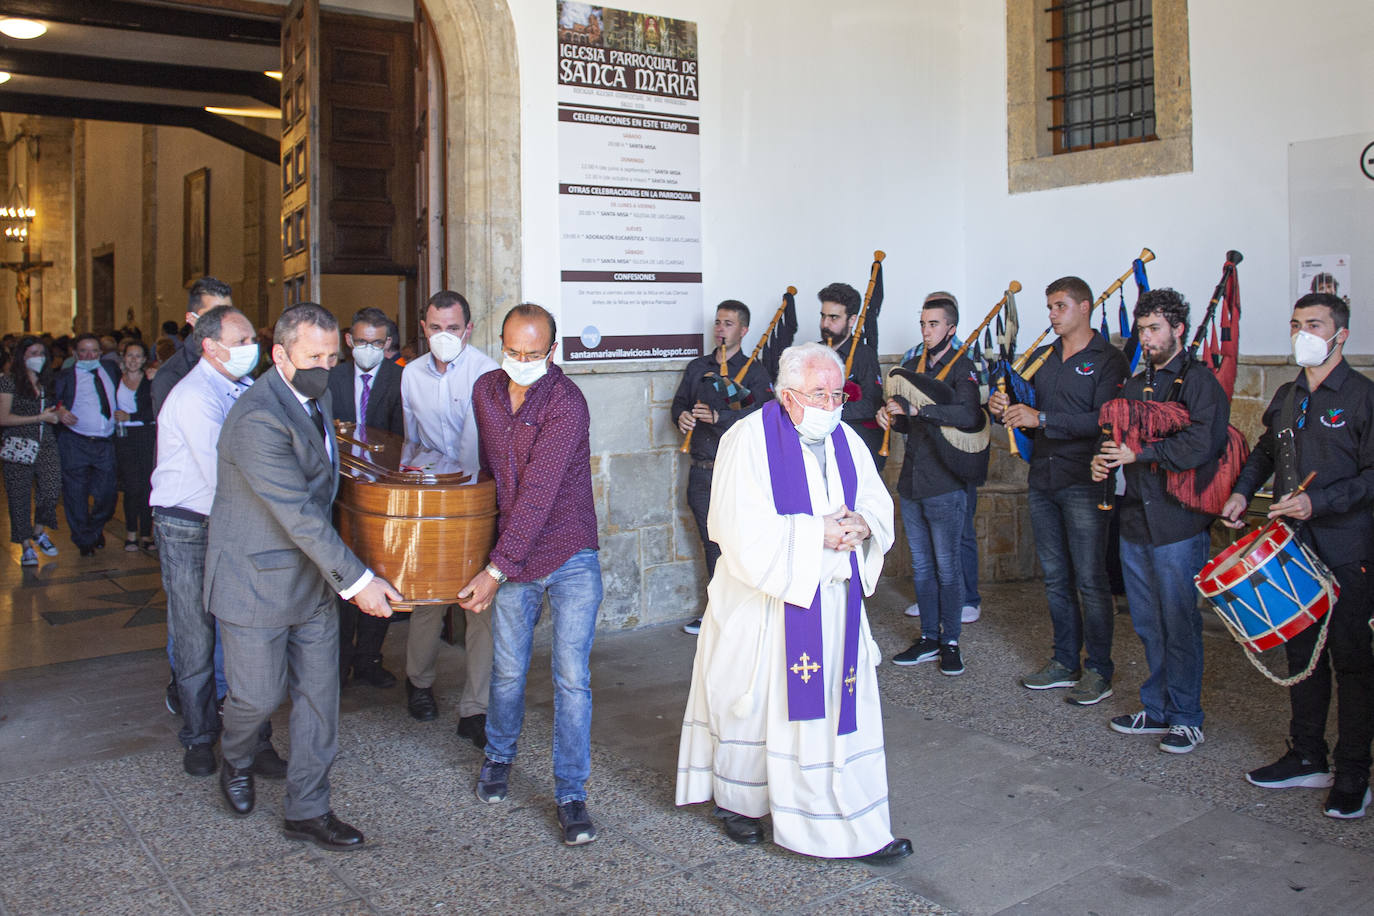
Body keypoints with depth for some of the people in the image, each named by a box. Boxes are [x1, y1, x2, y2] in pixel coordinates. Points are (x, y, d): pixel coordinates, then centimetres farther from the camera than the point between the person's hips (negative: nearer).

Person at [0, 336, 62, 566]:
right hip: (20, 447, -4)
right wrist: (40, 418, -13)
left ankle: (38, 531, 10)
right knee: (19, 497, 1)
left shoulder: (47, 381, 14)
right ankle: (27, 547, 13)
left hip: (46, 444, 4)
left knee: (52, 488, -15)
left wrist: (58, 414, 4)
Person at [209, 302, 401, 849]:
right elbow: (298, 514, -28)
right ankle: (236, 764, 41)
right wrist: (355, 579, -26)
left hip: (312, 577, 8)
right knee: (259, 694, 7)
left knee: (318, 696, 8)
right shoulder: (258, 418, -25)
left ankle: (307, 810, 21)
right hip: (256, 578, -8)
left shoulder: (317, 398, 5)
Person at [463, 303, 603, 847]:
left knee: (572, 679, -3)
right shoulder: (485, 391, 4)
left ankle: (571, 793, 10)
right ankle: (499, 757, 40)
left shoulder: (566, 403, -17)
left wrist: (496, 569, -25)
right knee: (508, 671, 14)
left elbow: (538, 493, -23)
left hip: (571, 559, -4)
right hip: (512, 558, 5)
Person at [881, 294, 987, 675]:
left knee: (948, 568, 2)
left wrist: (916, 408, -30)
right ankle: (928, 639, 23)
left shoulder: (962, 368, -7)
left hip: (946, 485, -6)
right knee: (921, 567, 12)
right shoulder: (912, 367, 12)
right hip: (911, 482, 6)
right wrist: (890, 415, -3)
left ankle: (950, 642, 14)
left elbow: (968, 414, -26)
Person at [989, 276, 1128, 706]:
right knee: (1055, 577, 12)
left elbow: (1103, 420, -18)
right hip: (1042, 480, 7)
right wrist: (1004, 409, -2)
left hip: (1084, 482, -6)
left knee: (1090, 579, -3)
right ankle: (1065, 662, 22)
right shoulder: (1043, 359, 16)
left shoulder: (1108, 360, -5)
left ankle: (1099, 671, 7)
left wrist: (1042, 419, -23)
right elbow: (1029, 415, 20)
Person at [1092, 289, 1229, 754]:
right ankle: (1157, 709, 26)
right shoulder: (1134, 385, 17)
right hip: (1135, 521, 7)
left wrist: (1137, 453, -17)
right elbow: (1118, 436, 21)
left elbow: (1198, 446, -19)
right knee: (1148, 625, 14)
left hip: (1179, 524, -7)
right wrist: (1104, 460, 0)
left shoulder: (1199, 382, -7)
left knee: (1180, 626, 0)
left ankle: (1185, 718, 13)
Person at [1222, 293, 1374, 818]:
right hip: (1291, 548, 6)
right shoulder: (1286, 397, 13)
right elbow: (1266, 451, 27)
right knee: (1301, 654, 12)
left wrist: (1318, 502, -22)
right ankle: (1307, 759, 24)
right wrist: (1242, 491, 11)